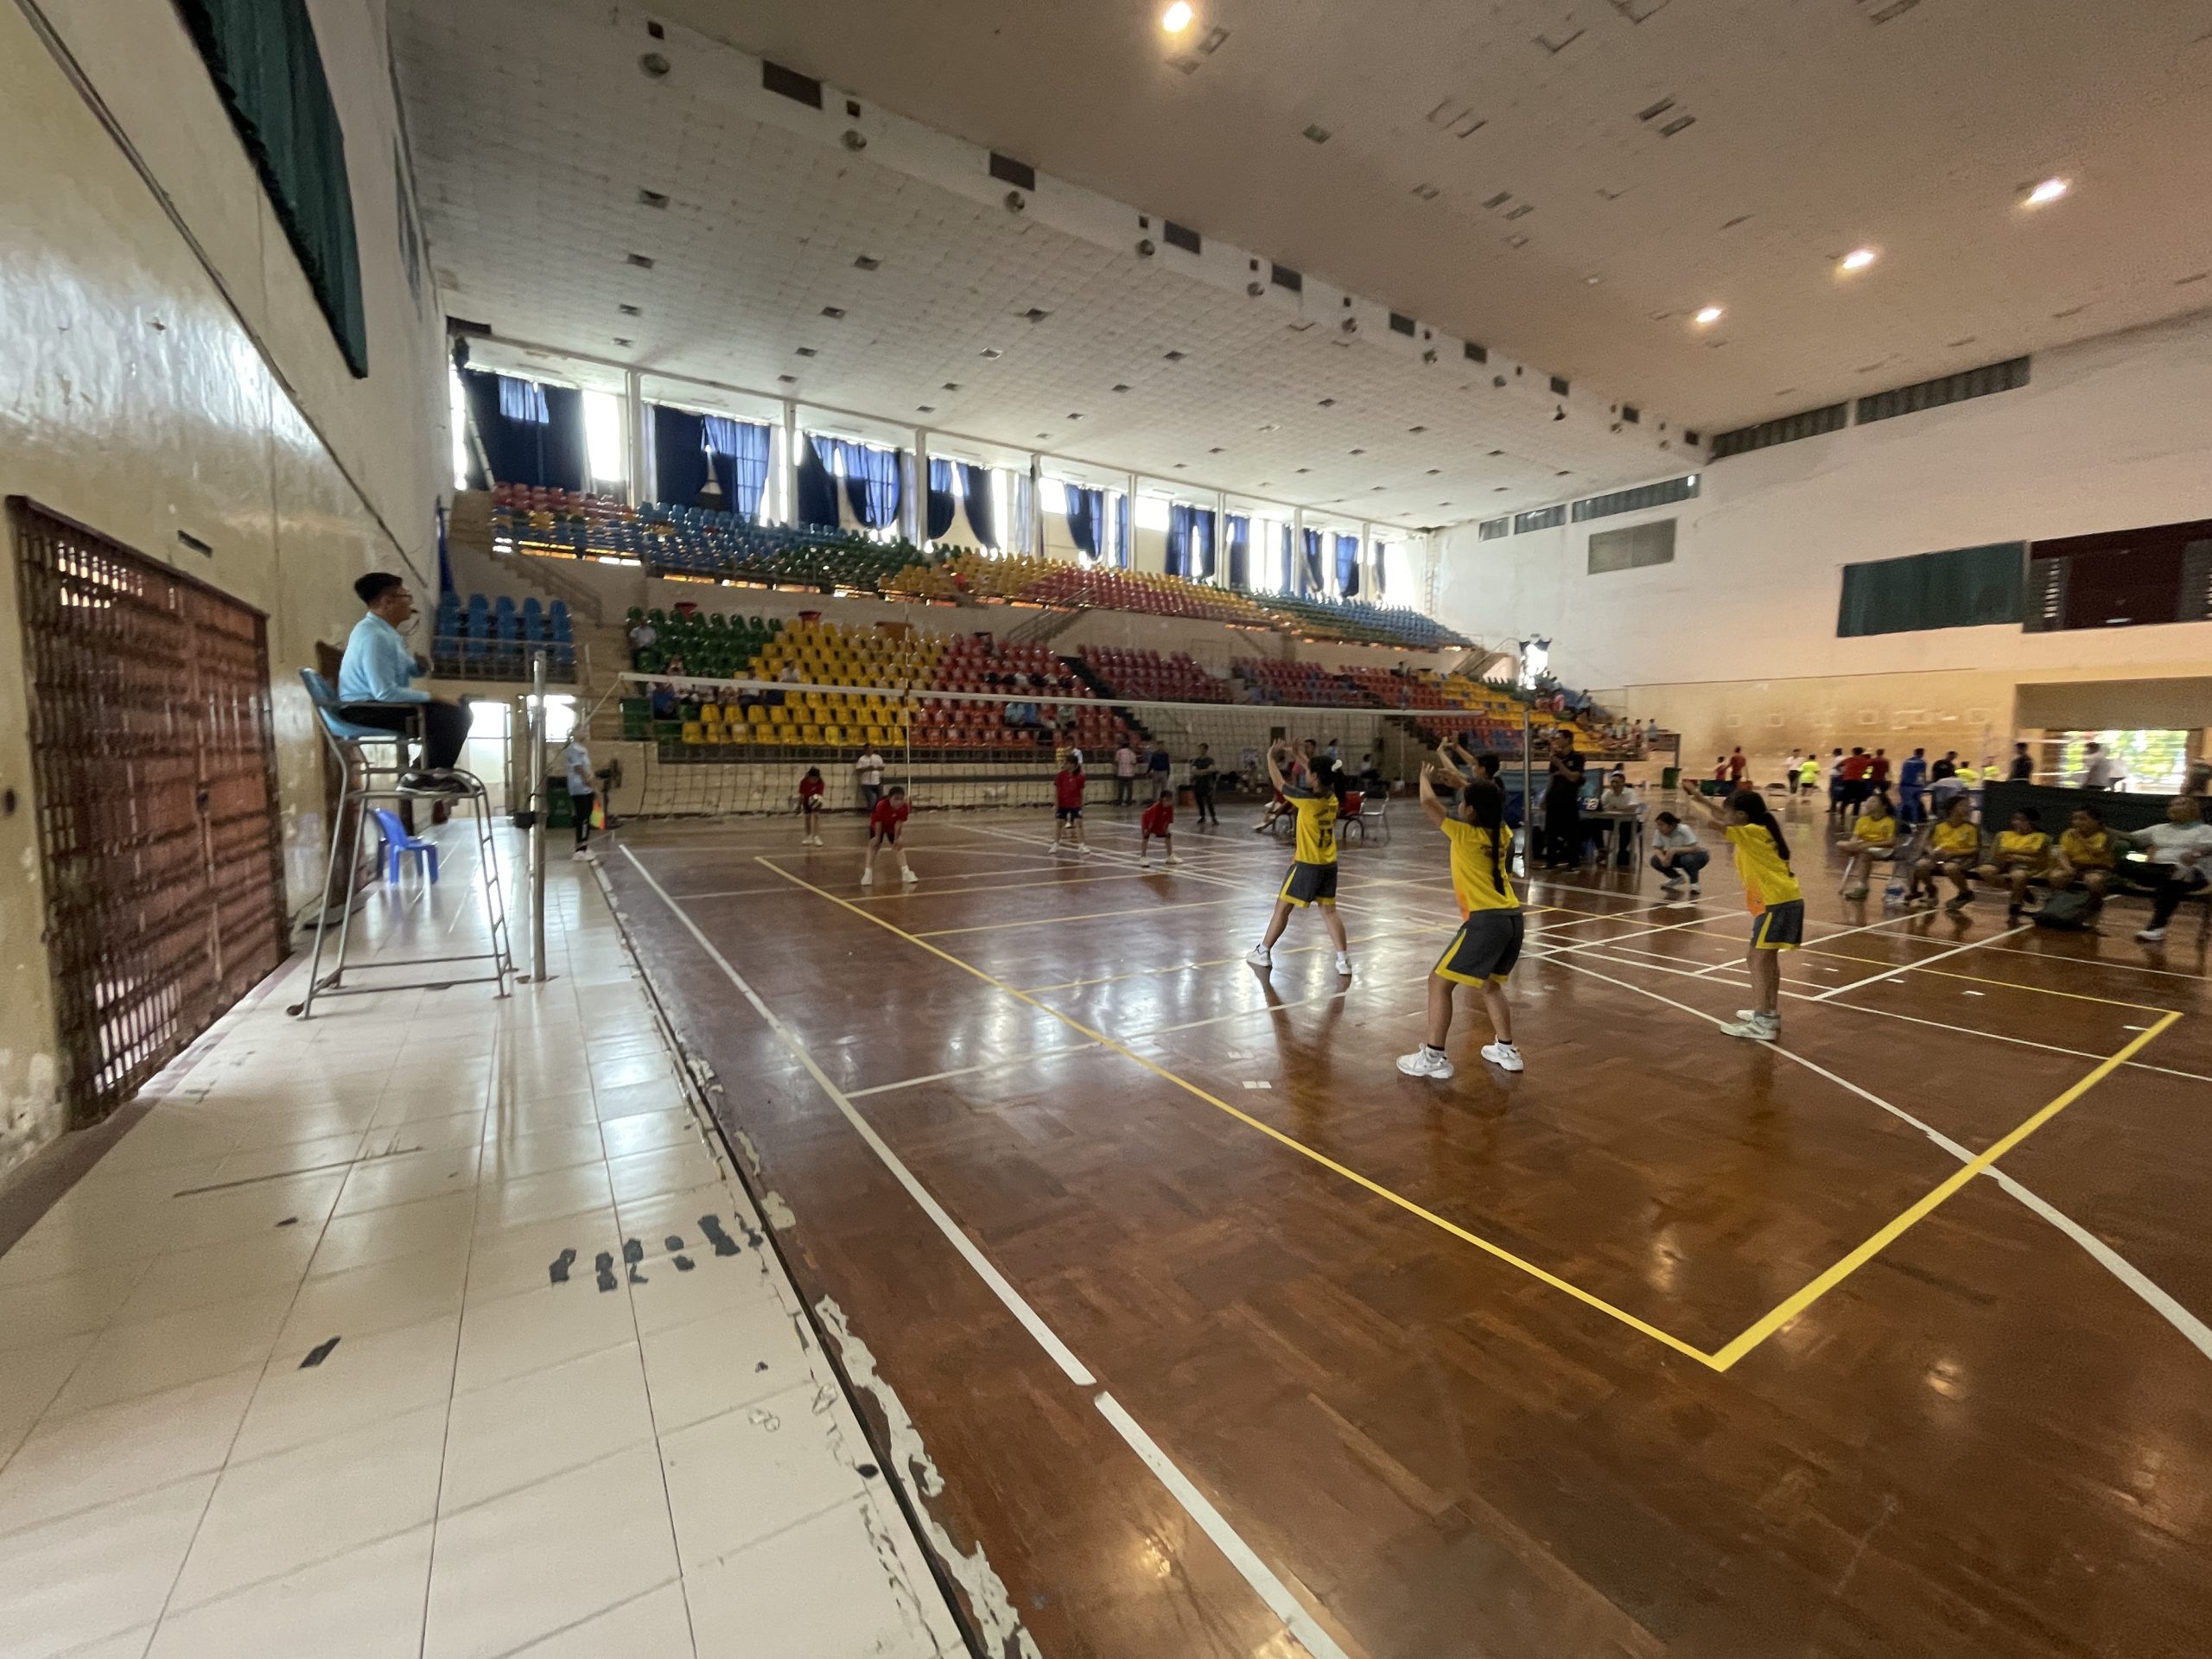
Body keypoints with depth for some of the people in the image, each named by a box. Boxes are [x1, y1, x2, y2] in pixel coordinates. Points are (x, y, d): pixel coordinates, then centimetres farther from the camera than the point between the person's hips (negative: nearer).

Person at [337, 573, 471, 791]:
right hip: (364, 711, -10)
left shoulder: (385, 632, 11)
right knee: (450, 714, -23)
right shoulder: (372, 636, -20)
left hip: (380, 705, 10)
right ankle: (423, 778, -11)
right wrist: (430, 696, -19)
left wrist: (420, 666, -1)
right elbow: (385, 692, -26)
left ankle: (426, 770, 12)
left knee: (458, 707, 12)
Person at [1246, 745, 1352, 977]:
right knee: (1329, 911, 11)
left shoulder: (1307, 799, -20)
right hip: (1329, 864, 6)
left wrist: (1271, 757, 5)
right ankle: (1344, 959, 6)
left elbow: (1279, 783, -8)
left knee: (1282, 907, 7)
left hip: (1308, 865, -6)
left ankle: (1263, 952, 18)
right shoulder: (1332, 799, 0)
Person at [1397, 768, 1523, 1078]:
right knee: (1489, 983, 27)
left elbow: (1428, 802, -10)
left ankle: (1434, 1057, 2)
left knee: (1439, 982, 1)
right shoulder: (1501, 833, 11)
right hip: (1512, 919, 8)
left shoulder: (1465, 834, -8)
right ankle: (1506, 1051, 30)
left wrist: (1426, 779, 10)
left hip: (1485, 921, -8)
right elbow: (1487, 803, 33)